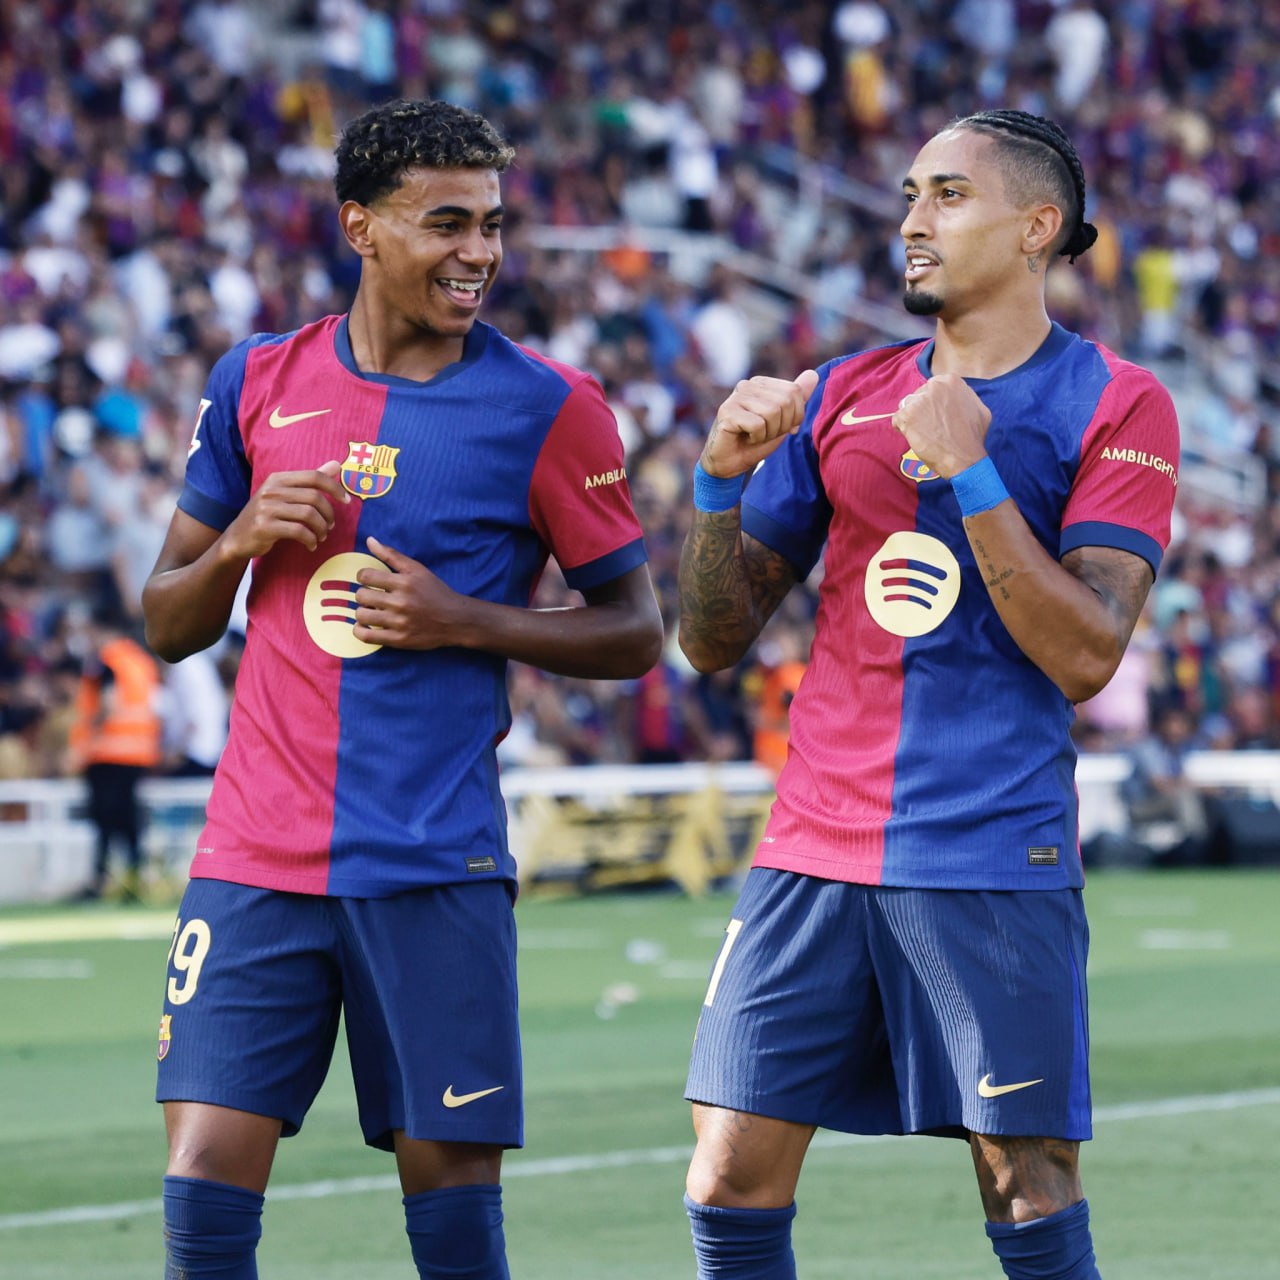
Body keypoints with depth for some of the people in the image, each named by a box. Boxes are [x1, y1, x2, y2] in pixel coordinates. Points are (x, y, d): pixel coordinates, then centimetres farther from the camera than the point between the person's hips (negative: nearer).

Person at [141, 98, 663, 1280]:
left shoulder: (547, 407, -1)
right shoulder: (259, 383, 9)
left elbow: (634, 632, 3)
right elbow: (166, 627, 15)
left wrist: (465, 620, -11)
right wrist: (239, 544, -6)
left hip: (437, 866, -2)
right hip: (257, 859, 2)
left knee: (451, 1183, 0)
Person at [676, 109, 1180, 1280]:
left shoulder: (1117, 406, -1)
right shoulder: (844, 395, 12)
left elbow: (1085, 655, -12)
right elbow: (714, 637, 13)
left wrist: (969, 470, -18)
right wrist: (724, 480, -4)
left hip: (998, 862, -4)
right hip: (814, 851, 4)